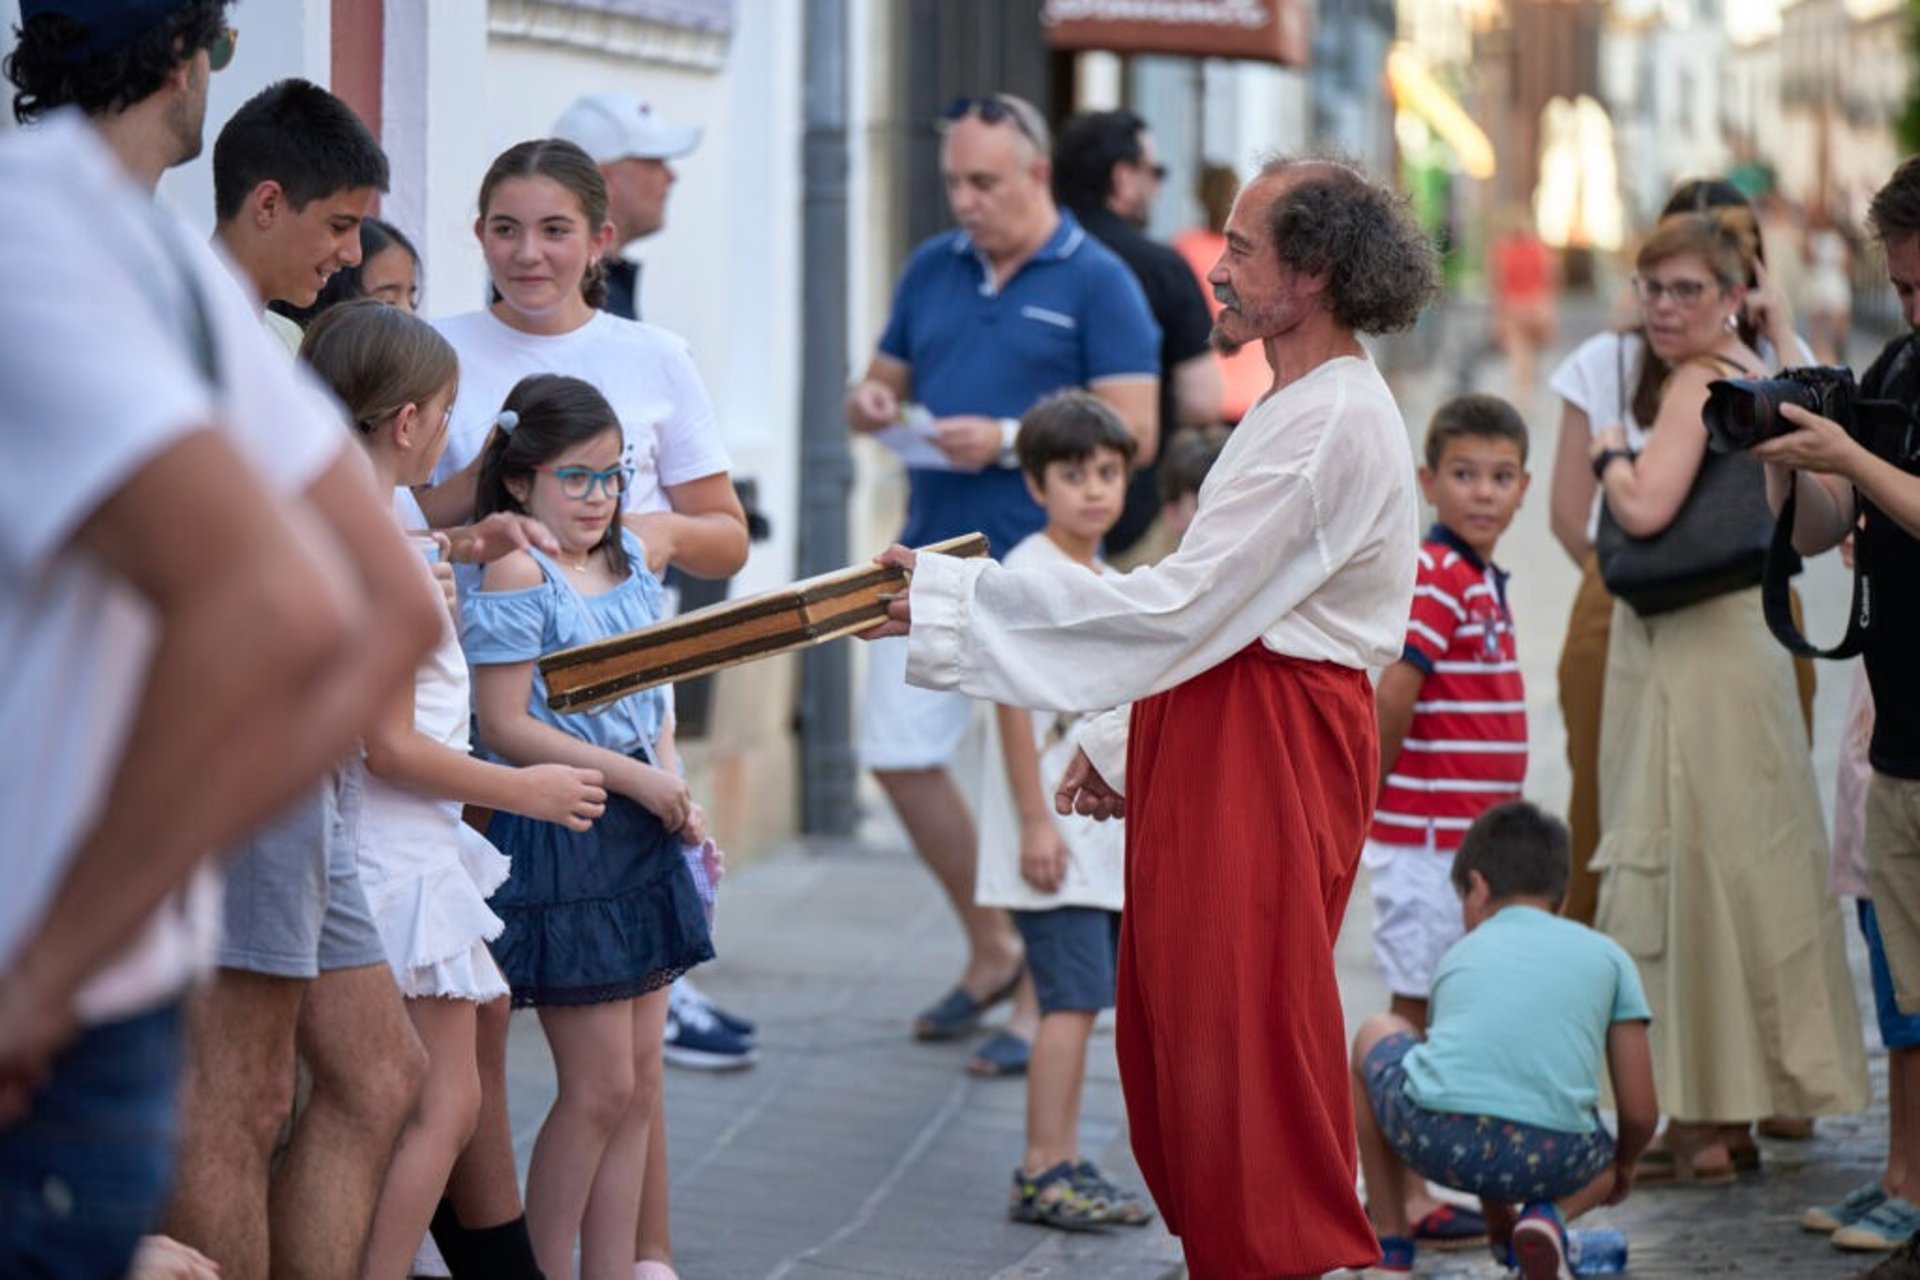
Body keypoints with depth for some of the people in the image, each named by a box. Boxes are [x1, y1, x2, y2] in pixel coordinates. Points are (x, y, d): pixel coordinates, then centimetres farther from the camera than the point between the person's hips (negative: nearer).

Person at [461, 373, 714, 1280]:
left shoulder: (629, 564, 11)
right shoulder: (516, 573, -12)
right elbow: (505, 726, -16)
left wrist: (674, 789, 2)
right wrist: (635, 778, -16)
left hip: (640, 831, 8)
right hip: (559, 838, -8)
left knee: (639, 1084, 9)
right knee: (600, 1088, -5)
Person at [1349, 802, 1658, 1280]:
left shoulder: (1460, 954, 28)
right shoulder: (1606, 956, 22)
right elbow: (1641, 1113, 18)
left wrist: (1499, 1224, 50)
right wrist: (1622, 1168, 42)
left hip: (1434, 1134, 0)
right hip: (1549, 1156, 0)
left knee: (1375, 1033, 35)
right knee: (1605, 1157, 40)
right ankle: (1550, 1215, 3)